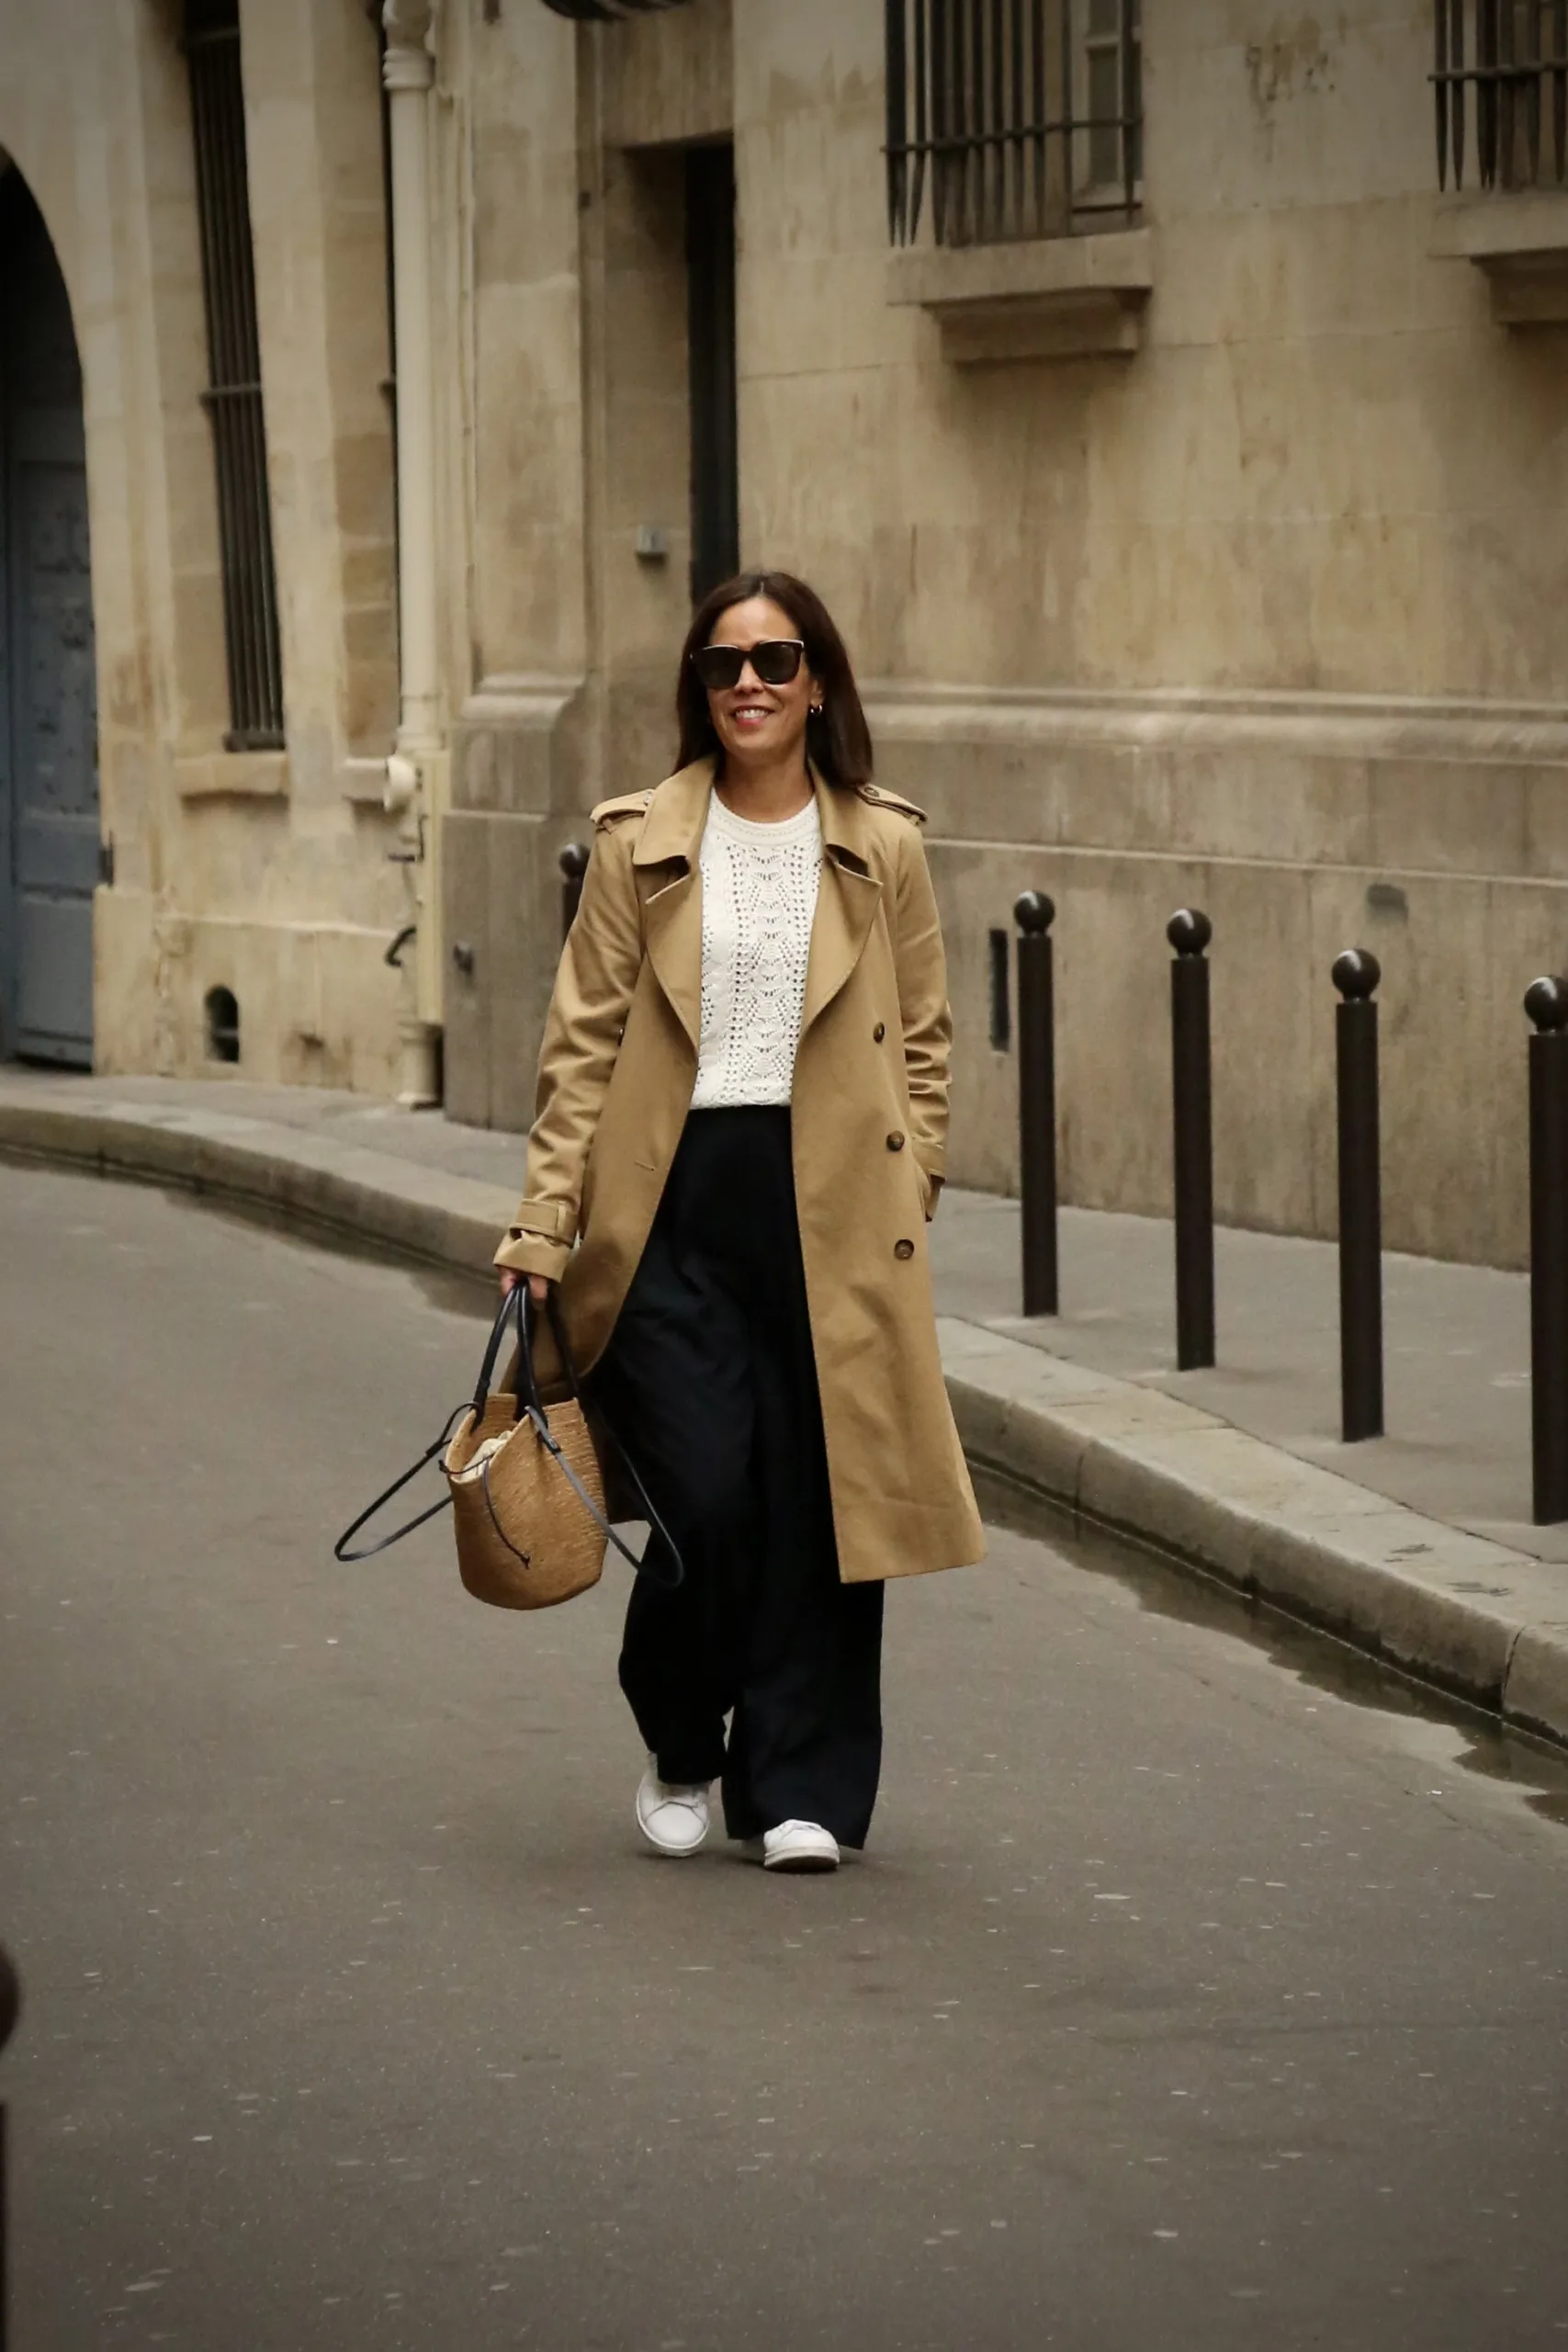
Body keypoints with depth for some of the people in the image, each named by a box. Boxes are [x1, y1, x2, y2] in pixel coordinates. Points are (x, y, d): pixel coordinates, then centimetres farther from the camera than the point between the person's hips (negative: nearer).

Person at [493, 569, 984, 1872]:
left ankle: (802, 1788, 12)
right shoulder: (640, 843, 5)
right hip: (675, 1202, -1)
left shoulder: (882, 849, 7)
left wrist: (908, 1191, 0)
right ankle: (682, 1751, 16)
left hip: (831, 1211, 1)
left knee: (818, 1498, 0)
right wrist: (547, 1220, -1)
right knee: (703, 1494, -8)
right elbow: (584, 1040, 4)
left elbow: (925, 1040, 11)